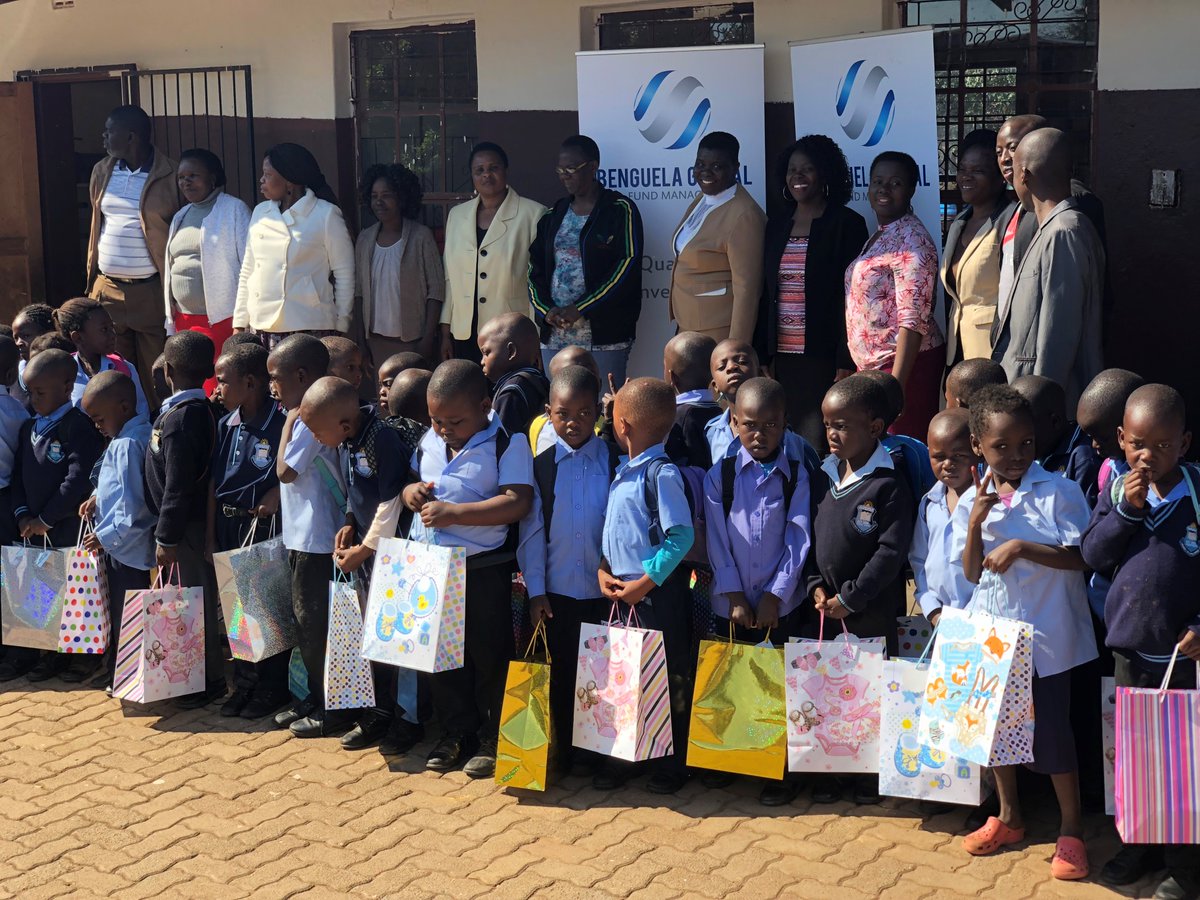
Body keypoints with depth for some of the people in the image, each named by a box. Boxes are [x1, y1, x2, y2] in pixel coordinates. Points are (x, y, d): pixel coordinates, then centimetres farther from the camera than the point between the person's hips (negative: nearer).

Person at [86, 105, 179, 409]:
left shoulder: (169, 176, -6)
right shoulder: (102, 172, 10)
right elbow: (96, 226, 19)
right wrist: (91, 279, 14)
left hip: (151, 290, -5)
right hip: (107, 289, 5)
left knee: (156, 378, -1)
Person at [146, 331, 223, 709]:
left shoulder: (179, 419, -21)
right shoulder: (204, 411, 6)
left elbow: (177, 486, -21)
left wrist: (166, 537, -16)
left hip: (185, 523, -9)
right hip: (198, 517, 9)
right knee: (196, 598, 16)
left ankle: (210, 681, 8)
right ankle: (207, 674, 27)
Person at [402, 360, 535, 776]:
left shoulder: (508, 442, -14)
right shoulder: (429, 441, 7)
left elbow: (517, 503, -23)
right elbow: (412, 480, 23)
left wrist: (453, 512, -26)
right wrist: (411, 490, -3)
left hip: (483, 569, -6)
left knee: (489, 655, 4)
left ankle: (493, 739, 18)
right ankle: (457, 733, 29)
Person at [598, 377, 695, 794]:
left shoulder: (661, 473, -15)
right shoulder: (622, 471, 10)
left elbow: (681, 536, -20)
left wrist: (645, 583, -18)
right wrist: (604, 569, 1)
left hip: (657, 592, -8)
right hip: (621, 589, 8)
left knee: (669, 679, 4)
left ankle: (670, 765, 16)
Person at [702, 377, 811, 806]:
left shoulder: (797, 476, -3)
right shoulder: (720, 475, 0)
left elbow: (798, 540, -5)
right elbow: (718, 540, -2)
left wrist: (774, 596, -11)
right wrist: (734, 596, -8)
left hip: (780, 604, -1)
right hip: (731, 602, 1)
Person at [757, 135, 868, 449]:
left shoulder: (847, 224, -2)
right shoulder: (776, 226, 14)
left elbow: (852, 298, -7)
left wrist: (846, 362, -14)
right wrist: (763, 356, 10)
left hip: (823, 357, -5)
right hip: (782, 356, 5)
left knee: (819, 442, -9)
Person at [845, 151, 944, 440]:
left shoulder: (912, 240, -13)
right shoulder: (880, 236, 15)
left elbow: (913, 319, -20)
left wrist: (895, 385, -24)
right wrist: (849, 367, 17)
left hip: (903, 363, -9)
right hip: (872, 363, 9)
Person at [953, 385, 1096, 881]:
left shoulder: (1060, 492, -11)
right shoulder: (970, 502, -1)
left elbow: (1080, 557, -15)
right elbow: (971, 574, -3)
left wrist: (1021, 547, -24)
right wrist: (976, 524, -18)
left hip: (1049, 636, -4)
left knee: (1051, 728, 0)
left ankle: (1071, 830, 17)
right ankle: (1008, 816, 35)